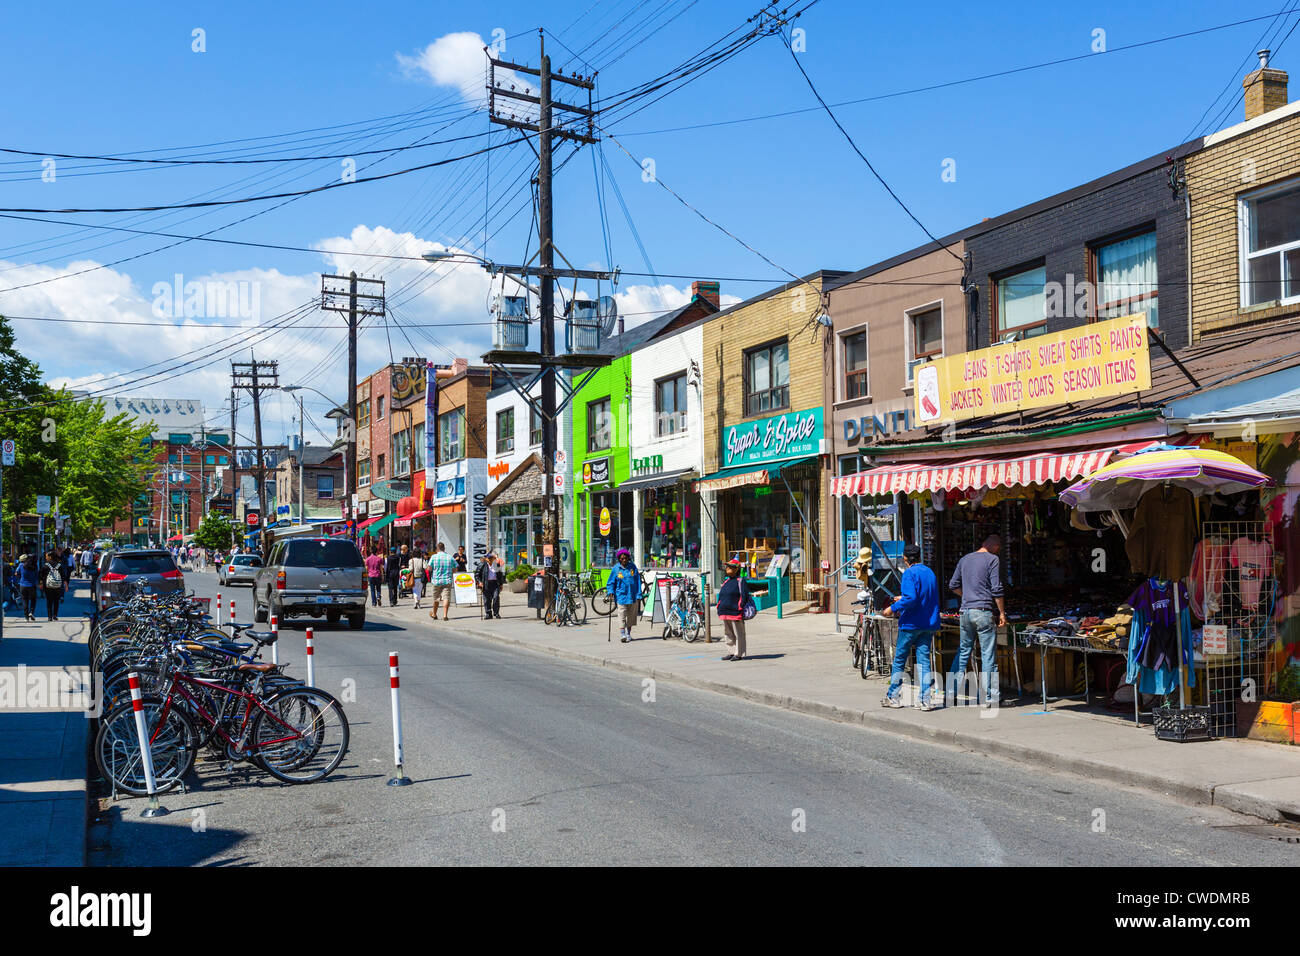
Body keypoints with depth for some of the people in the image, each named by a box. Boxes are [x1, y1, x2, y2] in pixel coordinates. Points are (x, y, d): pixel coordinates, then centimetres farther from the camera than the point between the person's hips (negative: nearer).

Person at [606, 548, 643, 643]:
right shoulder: (616, 568, -1)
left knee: (631, 615, 10)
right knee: (622, 615, -11)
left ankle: (628, 634, 23)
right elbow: (611, 582, 6)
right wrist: (611, 592, -11)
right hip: (621, 595, -2)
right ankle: (622, 634, -13)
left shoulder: (632, 567, 4)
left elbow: (637, 581, 6)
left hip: (632, 595, 2)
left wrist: (638, 595, 2)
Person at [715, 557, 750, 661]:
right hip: (725, 613, 8)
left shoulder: (740, 581, -6)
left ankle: (739, 654, 4)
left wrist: (740, 608, -15)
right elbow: (721, 596, 21)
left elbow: (744, 595, -11)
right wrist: (719, 608, 16)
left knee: (738, 634, -1)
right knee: (728, 634, 13)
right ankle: (732, 652, 22)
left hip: (735, 612, -8)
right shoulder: (726, 581, 17)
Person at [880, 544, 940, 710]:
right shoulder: (930, 572, 12)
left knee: (899, 659, 7)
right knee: (923, 660, 5)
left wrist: (893, 608, -13)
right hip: (929, 624, 6)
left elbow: (911, 598, -23)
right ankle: (924, 700, -2)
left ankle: (893, 697, 14)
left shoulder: (910, 573, -11)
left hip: (911, 624, -6)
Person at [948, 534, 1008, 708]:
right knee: (988, 655, -1)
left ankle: (951, 691, 15)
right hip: (983, 611, -6)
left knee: (963, 652, 15)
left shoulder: (965, 559, 14)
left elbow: (953, 585, 17)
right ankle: (990, 696, 1)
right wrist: (1002, 613, -5)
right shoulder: (993, 560, -4)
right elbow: (996, 589, -10)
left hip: (966, 611, 6)